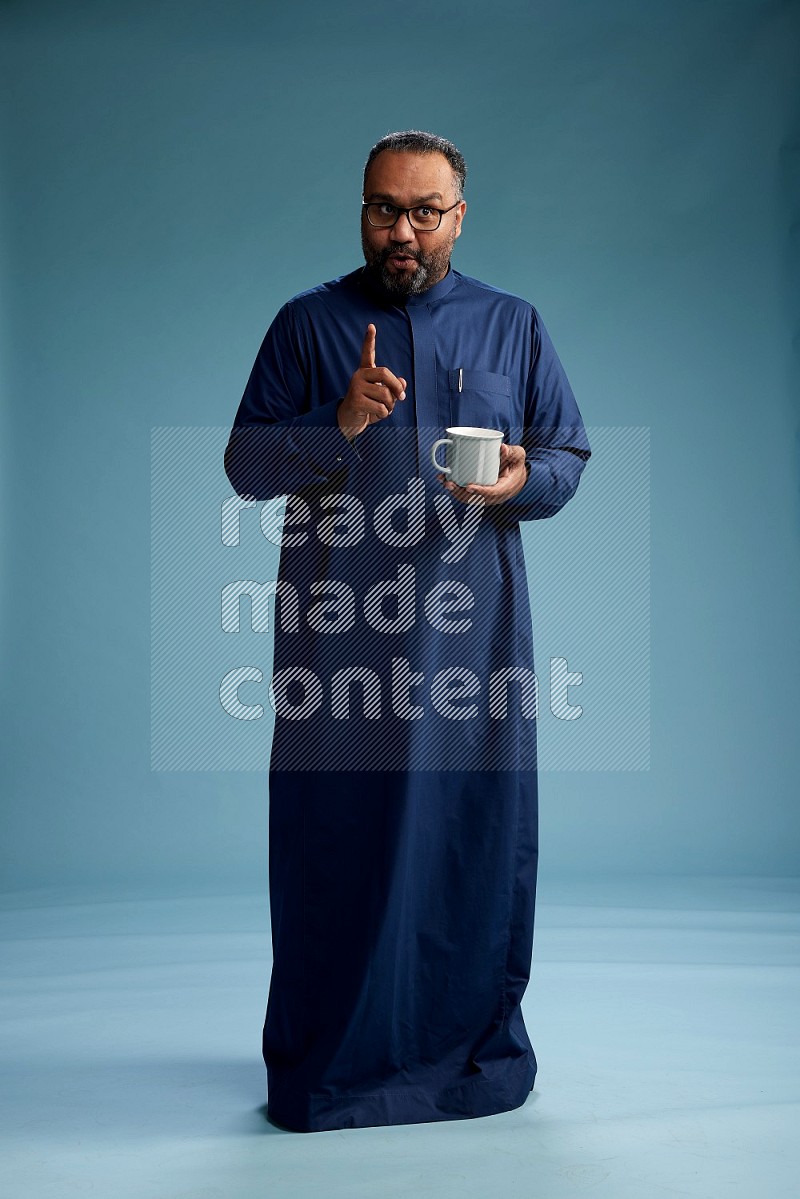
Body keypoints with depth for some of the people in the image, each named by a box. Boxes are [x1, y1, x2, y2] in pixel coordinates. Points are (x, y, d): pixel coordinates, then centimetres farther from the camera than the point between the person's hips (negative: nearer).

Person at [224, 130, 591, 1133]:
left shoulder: (513, 326, 13)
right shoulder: (307, 324, 9)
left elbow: (570, 454, 13)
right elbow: (244, 464, 3)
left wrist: (523, 482, -10)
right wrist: (338, 424, -14)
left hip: (470, 625, 1)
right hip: (337, 625, -1)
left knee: (476, 828, 4)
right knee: (334, 834, 2)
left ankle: (476, 1042, 22)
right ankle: (329, 1055, 18)